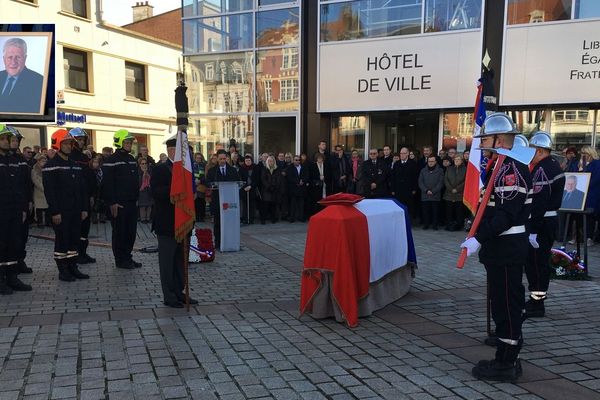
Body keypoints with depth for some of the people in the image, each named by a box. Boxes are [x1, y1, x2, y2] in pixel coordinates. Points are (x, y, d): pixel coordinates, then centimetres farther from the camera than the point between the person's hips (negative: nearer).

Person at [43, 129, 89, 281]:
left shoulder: (75, 166, 14)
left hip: (76, 211, 7)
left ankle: (73, 267, 20)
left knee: (75, 239, 10)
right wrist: (54, 212, -18)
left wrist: (84, 208, 10)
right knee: (62, 240, 1)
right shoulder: (51, 166, -8)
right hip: (61, 212, -7)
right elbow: (49, 191, -14)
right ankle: (63, 270, 9)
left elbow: (82, 188, 15)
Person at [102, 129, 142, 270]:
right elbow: (107, 183, -15)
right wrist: (112, 203, -18)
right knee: (119, 232, 1)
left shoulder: (131, 159, 15)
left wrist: (136, 197, 17)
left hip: (132, 203, 8)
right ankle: (120, 260, 11)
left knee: (131, 232, 11)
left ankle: (127, 257, 22)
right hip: (118, 204, -8)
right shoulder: (111, 160, -10)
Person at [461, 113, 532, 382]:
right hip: (503, 246, 10)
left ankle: (506, 364, 10)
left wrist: (479, 239, -25)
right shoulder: (504, 167, 15)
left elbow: (507, 214, -25)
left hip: (506, 248, -10)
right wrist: (481, 236, 13)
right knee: (505, 303, 16)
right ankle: (507, 359, 27)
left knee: (506, 304, -1)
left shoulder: (511, 169, -17)